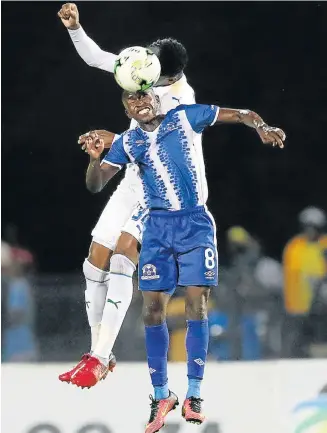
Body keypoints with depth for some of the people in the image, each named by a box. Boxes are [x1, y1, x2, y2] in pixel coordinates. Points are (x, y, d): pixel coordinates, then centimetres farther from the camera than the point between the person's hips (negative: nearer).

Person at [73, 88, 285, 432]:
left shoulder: (185, 118, 1)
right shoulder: (127, 143, 8)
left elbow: (240, 114, 3)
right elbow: (95, 185, 6)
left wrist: (261, 127, -17)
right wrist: (95, 158, -14)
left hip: (195, 223, -2)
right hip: (157, 227, 2)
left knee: (196, 306, -8)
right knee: (152, 310, -3)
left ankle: (194, 394, -4)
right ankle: (161, 395, 8)